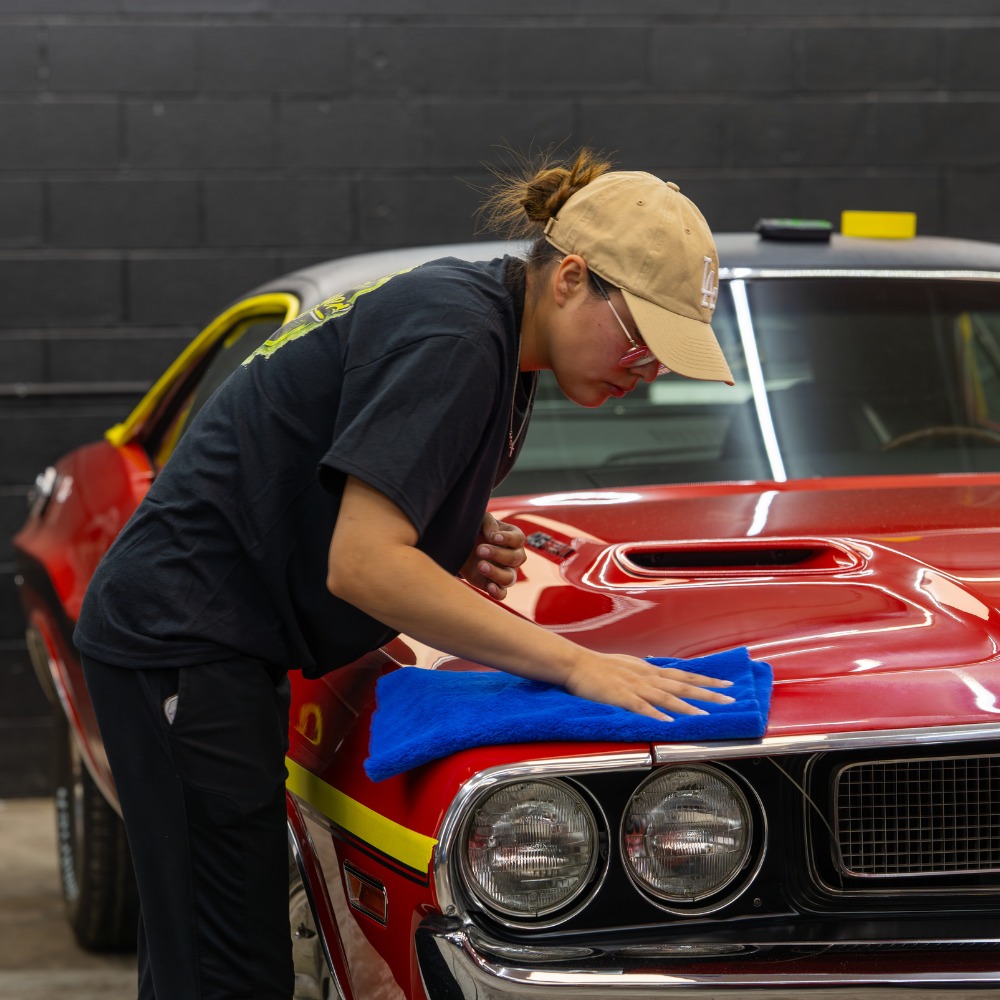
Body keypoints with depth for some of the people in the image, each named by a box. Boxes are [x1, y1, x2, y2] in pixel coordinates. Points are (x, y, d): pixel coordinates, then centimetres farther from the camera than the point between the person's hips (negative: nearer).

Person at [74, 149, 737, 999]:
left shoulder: (500, 349, 10)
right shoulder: (454, 338, -20)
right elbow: (360, 565, -27)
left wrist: (464, 554, -1)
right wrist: (576, 665, -27)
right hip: (182, 638, -10)